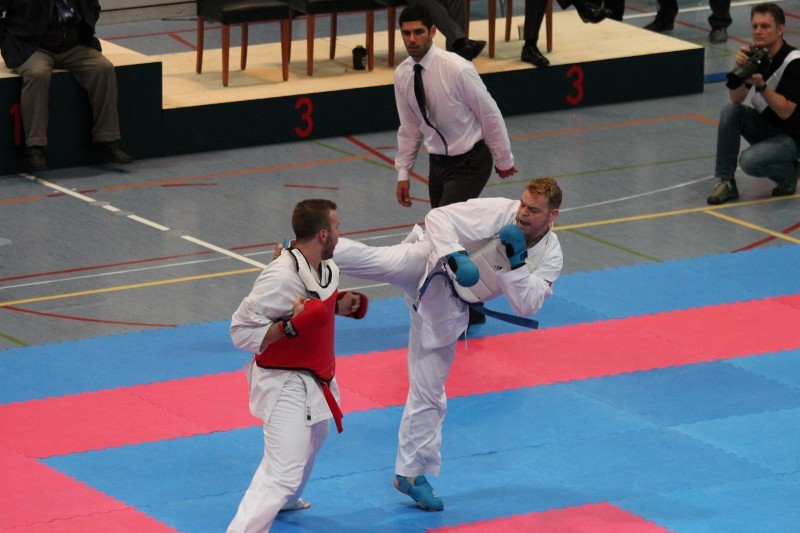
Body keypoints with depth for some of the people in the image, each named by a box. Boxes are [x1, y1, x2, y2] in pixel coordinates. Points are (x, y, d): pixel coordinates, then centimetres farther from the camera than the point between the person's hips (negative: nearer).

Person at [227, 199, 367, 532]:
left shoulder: (326, 268, -3)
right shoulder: (281, 278, -30)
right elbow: (241, 331, -24)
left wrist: (338, 306, 0)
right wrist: (290, 327, -34)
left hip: (314, 379, 10)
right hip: (286, 385, -10)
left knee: (312, 441, 35)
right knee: (282, 473, -17)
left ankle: (286, 500, 61)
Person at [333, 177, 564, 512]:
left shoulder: (550, 257, -2)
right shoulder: (499, 212, -15)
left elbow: (527, 306, -11)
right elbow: (439, 217, -19)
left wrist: (514, 261, -23)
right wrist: (456, 257, -33)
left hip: (446, 306, 4)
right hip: (428, 266, -4)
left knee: (429, 392, 11)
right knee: (382, 261, -39)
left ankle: (410, 473, 24)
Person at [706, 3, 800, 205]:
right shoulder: (756, 55, -4)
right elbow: (736, 99, -7)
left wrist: (761, 85, -36)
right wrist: (739, 68, -24)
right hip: (764, 126, 7)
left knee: (749, 161, -29)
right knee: (730, 111, -18)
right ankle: (726, 182, -11)